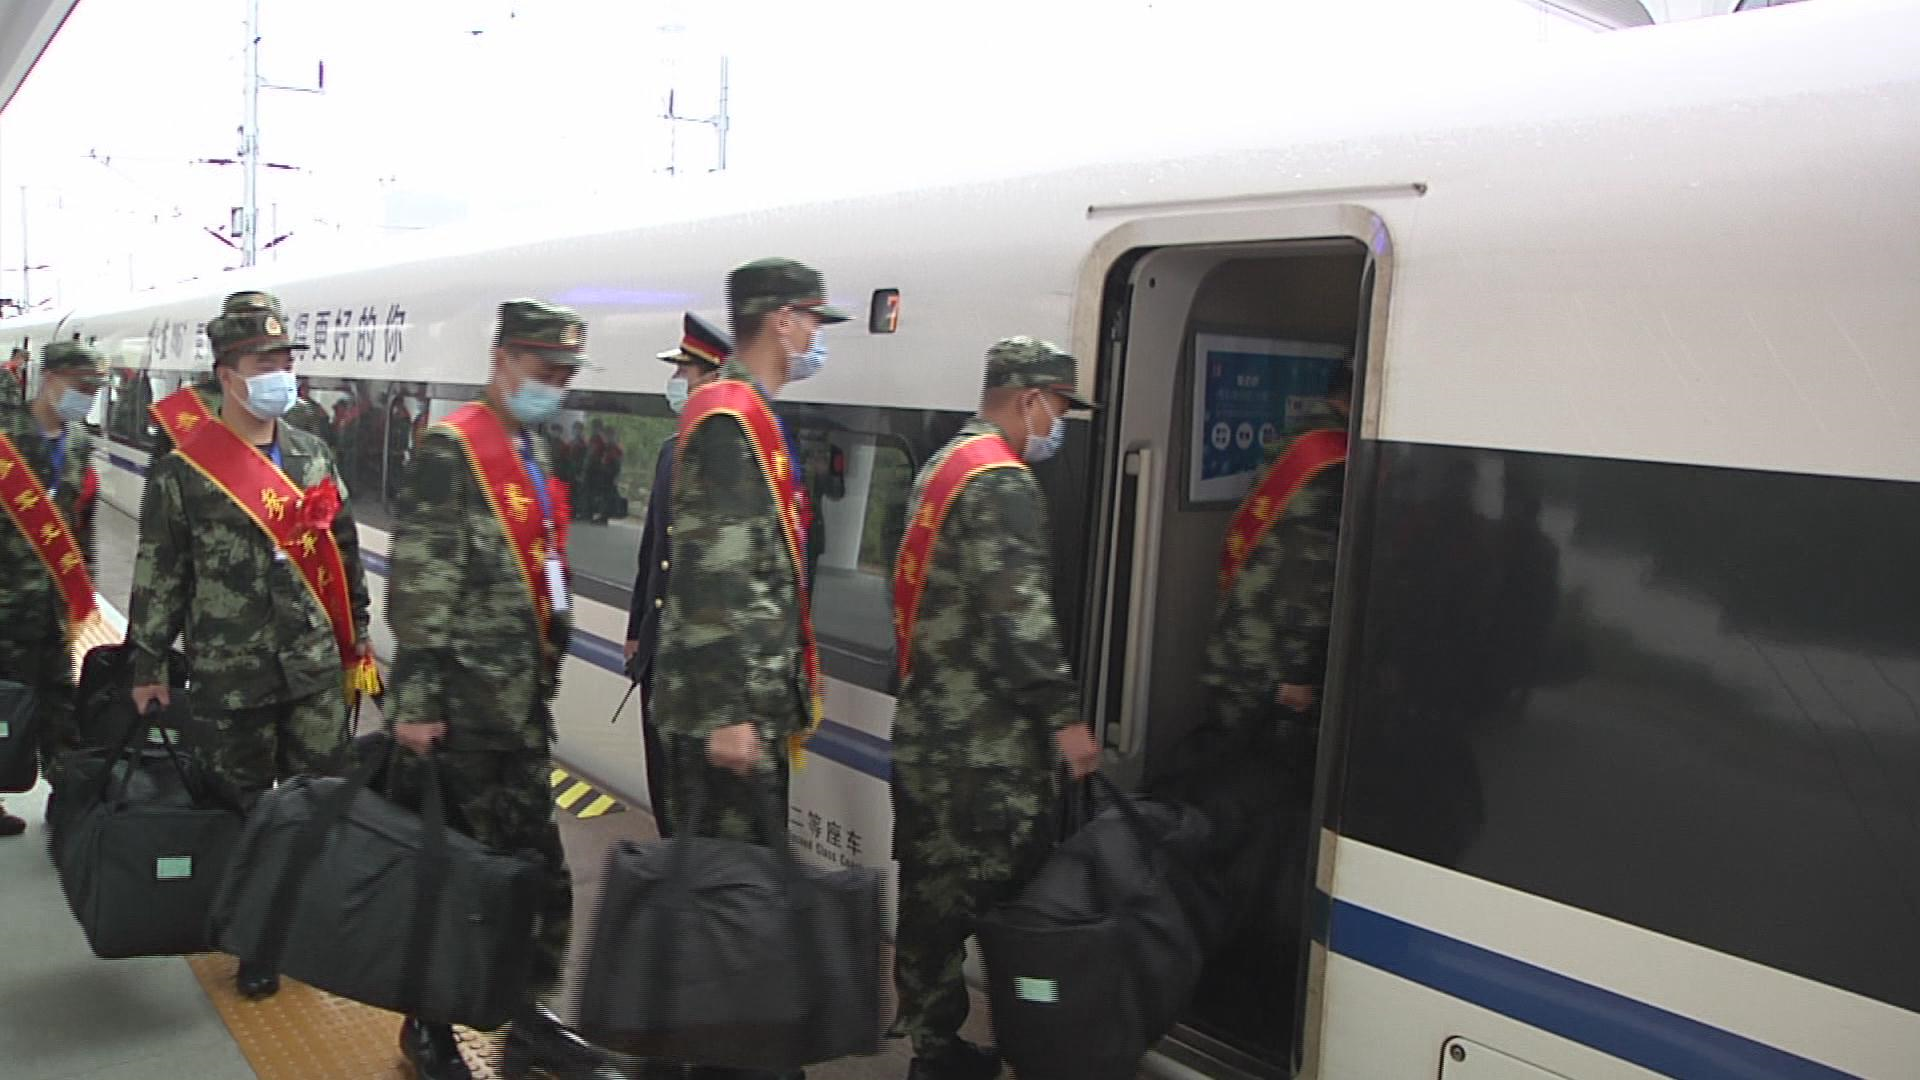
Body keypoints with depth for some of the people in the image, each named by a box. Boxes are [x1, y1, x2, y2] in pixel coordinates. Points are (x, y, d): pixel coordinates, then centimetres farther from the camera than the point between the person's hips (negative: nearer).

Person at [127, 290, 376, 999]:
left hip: (316, 671, 3)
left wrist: (358, 648, 13)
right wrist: (148, 666, 0)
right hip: (229, 675, -3)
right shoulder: (182, 470, -6)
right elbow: (157, 576, -1)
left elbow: (344, 558, 13)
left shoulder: (313, 458, 8)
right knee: (242, 811, 8)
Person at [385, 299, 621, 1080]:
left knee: (535, 868, 13)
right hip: (464, 707, -8)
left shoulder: (533, 454, 15)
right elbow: (418, 589, -17)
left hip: (521, 701, 9)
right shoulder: (451, 450, -12)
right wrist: (414, 702, -20)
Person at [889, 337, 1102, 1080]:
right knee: (990, 888, -4)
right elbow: (1018, 618, -22)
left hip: (929, 725, 10)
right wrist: (1065, 717, -17)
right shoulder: (1003, 484, -14)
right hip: (983, 741, -10)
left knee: (934, 890, 15)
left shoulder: (945, 465, 17)